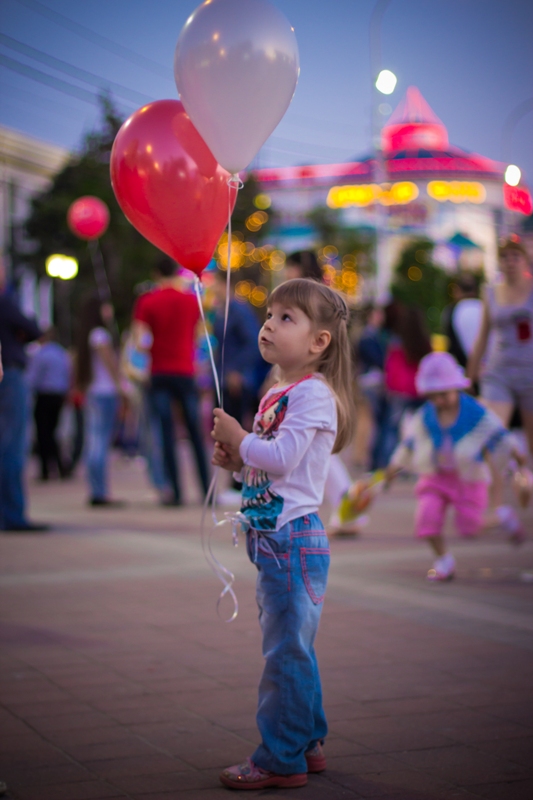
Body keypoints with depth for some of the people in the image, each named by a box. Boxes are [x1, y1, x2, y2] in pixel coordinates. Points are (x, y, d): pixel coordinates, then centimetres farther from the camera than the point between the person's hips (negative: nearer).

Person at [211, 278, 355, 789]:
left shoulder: (313, 394, -13)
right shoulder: (277, 393, 16)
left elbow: (283, 457, -24)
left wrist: (238, 439, -11)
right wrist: (236, 461, 5)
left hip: (294, 540, -10)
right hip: (273, 539, 10)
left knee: (286, 653, -5)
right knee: (292, 650, 17)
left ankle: (281, 760, 2)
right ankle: (306, 745, 27)